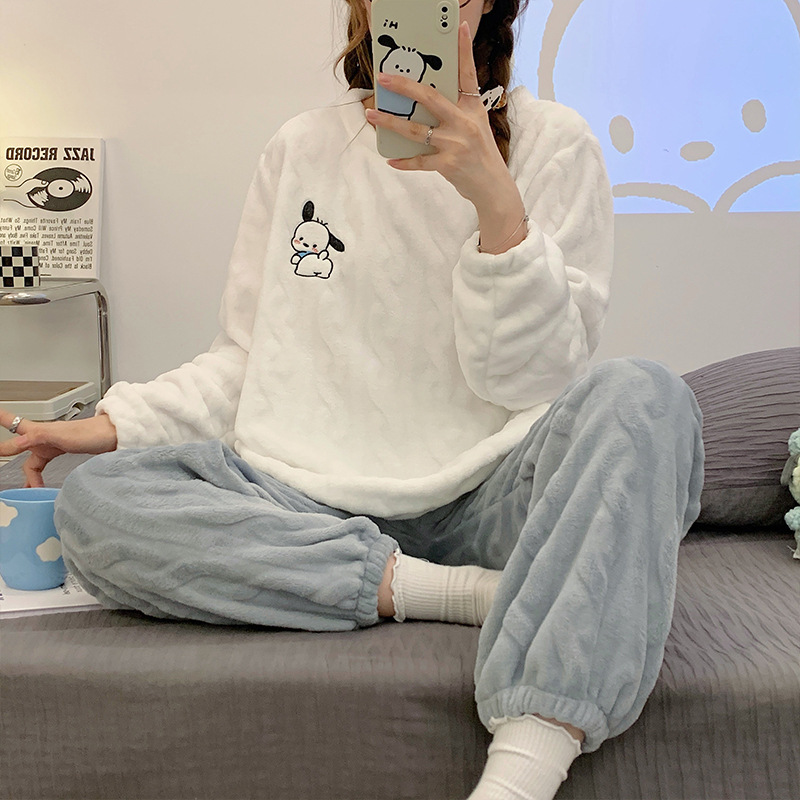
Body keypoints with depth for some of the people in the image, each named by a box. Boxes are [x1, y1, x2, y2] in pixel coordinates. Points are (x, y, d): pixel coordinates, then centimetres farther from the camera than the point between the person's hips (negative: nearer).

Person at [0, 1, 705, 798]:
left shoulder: (551, 142, 3)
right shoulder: (302, 147, 11)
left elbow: (530, 381, -5)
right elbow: (249, 361, 13)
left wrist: (497, 199, -18)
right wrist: (109, 425, -3)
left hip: (486, 503, -2)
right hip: (319, 506, 3)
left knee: (641, 396, -30)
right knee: (92, 503, -20)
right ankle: (465, 591, -21)